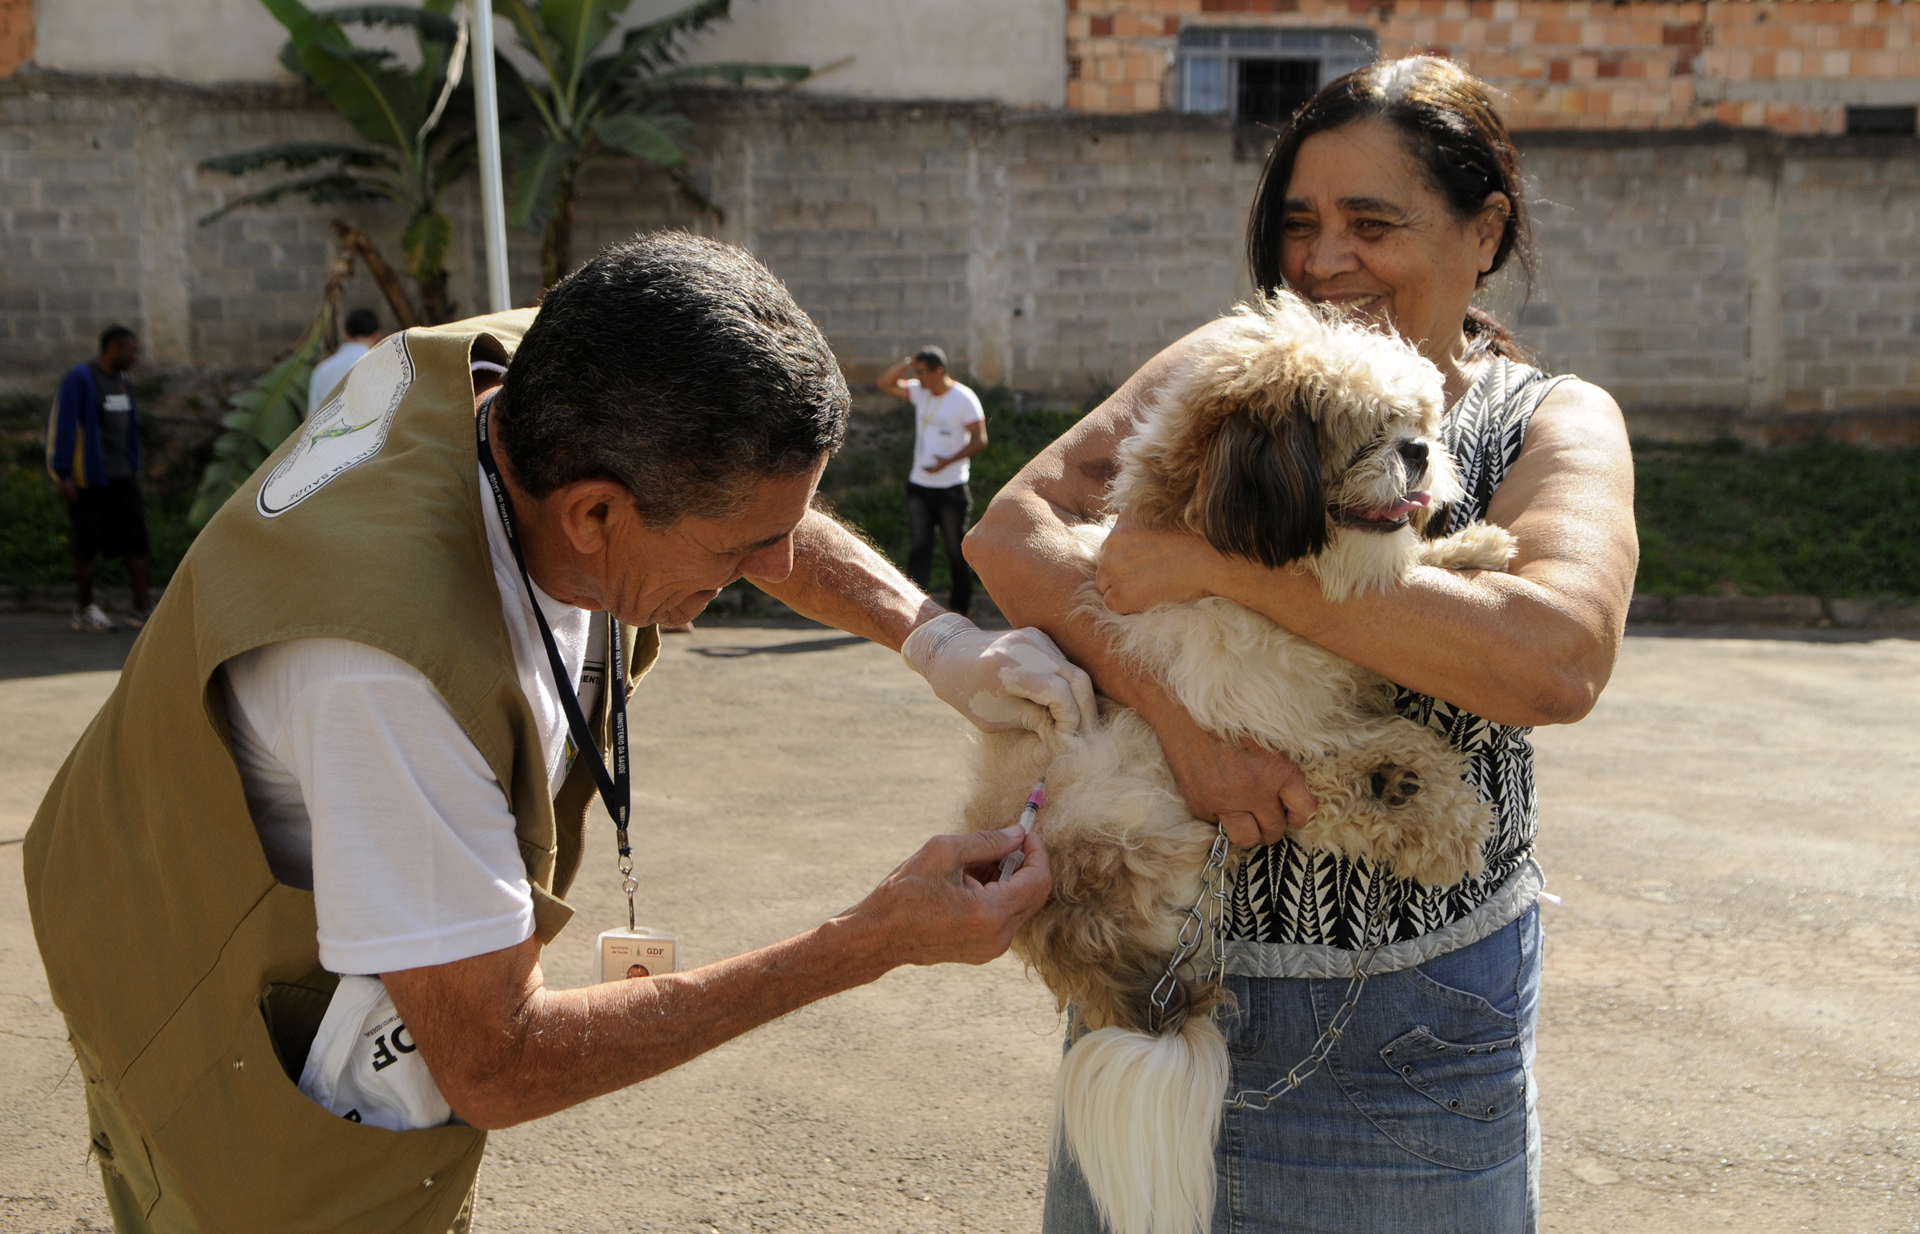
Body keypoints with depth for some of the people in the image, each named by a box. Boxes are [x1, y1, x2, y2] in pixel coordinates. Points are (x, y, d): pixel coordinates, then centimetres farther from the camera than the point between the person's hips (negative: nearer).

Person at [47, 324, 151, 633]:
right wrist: (63, 476, -16)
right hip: (89, 479, -7)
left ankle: (141, 610, -1)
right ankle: (84, 610, 12)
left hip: (122, 477, 7)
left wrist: (134, 470, 17)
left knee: (135, 539, -1)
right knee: (86, 546, 1)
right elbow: (62, 427, -14)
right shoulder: (79, 379, -11)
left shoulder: (122, 382, 14)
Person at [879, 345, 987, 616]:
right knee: (918, 548, -3)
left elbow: (979, 440, -11)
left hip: (951, 488, -5)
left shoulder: (964, 398, -10)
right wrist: (909, 362, -7)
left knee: (956, 550, 6)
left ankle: (961, 604, 20)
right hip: (919, 485, 5)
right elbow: (885, 383, 7)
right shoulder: (919, 392, 6)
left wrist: (947, 461, -22)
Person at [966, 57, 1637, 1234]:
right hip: (1163, 952, 3)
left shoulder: (1551, 424, -5)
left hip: (1409, 1019, -2)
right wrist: (1175, 716, -24)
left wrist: (1224, 564, -26)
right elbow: (1012, 530, -9)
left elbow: (1559, 658, -26)